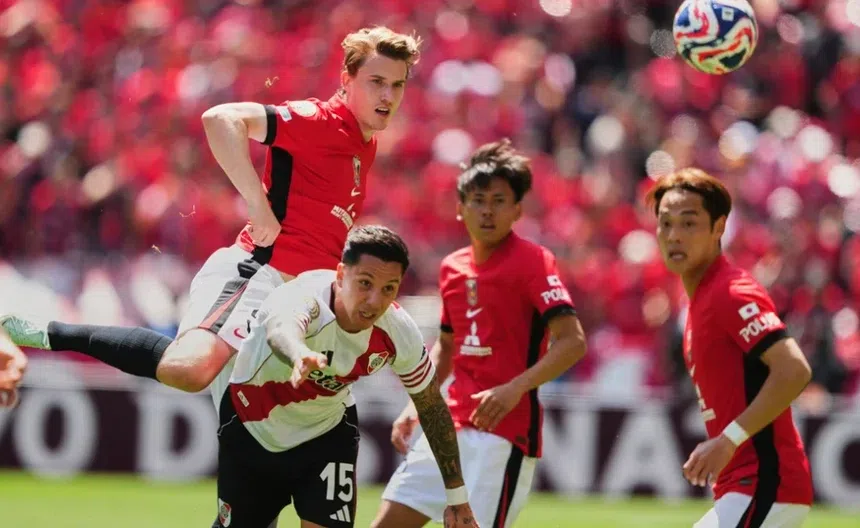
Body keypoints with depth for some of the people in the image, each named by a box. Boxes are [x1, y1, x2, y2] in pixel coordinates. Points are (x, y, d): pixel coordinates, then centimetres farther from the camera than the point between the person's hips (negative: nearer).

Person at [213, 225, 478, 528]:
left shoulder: (399, 335, -23)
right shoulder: (305, 298, -38)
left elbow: (432, 408, -5)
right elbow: (281, 330, -65)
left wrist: (457, 497, 0)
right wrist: (300, 354, -91)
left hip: (327, 433, 2)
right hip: (251, 428, -2)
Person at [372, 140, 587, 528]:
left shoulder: (532, 261, -9)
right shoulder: (452, 268, 12)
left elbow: (573, 342, -18)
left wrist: (516, 387, -29)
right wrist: (415, 407, 14)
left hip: (505, 429, -8)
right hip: (451, 426, 8)